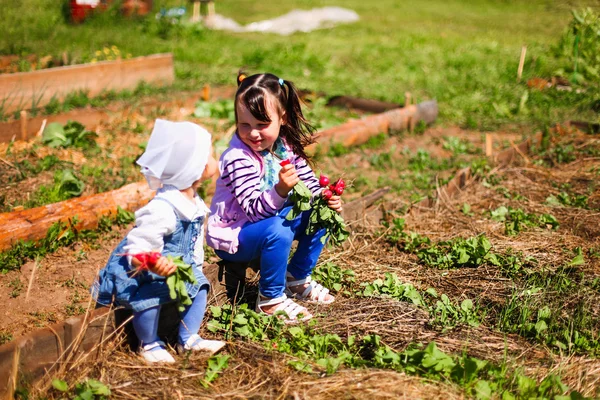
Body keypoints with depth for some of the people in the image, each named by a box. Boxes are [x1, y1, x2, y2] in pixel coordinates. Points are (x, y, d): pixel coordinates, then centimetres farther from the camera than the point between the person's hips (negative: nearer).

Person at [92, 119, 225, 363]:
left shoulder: (194, 204, -4)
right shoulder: (161, 210, -34)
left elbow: (195, 239, 14)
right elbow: (137, 250, -33)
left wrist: (194, 265, 15)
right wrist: (153, 265, -50)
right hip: (135, 271, -8)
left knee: (199, 285, -2)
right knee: (149, 296, -30)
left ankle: (188, 339, 12)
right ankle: (149, 345, -4)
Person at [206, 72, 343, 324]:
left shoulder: (286, 146, -5)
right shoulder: (238, 159, -28)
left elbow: (308, 180, 7)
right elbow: (255, 210, -32)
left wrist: (326, 199, -13)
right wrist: (281, 190, -49)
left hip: (270, 216, 8)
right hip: (233, 236, -8)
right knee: (278, 230, -35)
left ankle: (297, 279, 16)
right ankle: (270, 299, -14)